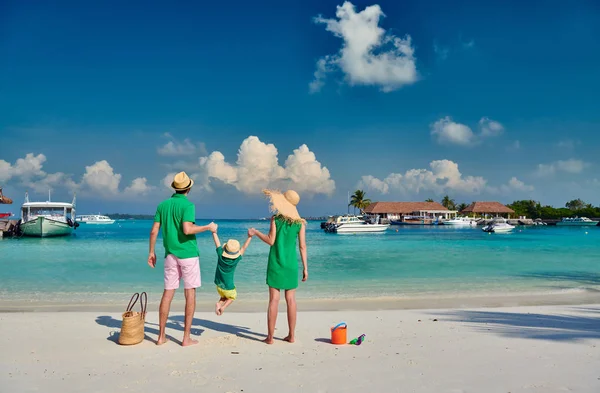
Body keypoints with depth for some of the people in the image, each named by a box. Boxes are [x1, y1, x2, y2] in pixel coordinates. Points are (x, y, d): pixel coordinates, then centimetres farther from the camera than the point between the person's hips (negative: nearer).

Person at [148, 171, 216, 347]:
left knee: (167, 294, 9)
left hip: (170, 255, 5)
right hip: (188, 254, -5)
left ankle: (161, 336, 13)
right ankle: (186, 337, 3)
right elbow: (187, 230, -22)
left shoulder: (163, 205, 7)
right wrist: (208, 227, -9)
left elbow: (154, 231, 5)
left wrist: (151, 252, 14)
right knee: (190, 294, 2)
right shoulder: (188, 205, -10)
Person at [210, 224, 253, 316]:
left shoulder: (220, 255, -16)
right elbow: (244, 248, -12)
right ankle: (223, 307, 0)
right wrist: (249, 237, -6)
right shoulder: (236, 259, -19)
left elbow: (217, 244, -7)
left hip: (219, 285, 3)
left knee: (224, 297, 28)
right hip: (228, 287, -3)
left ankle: (219, 303, -1)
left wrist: (214, 232, 1)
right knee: (232, 297, 25)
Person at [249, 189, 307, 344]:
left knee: (274, 299, 0)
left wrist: (256, 232, 9)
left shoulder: (275, 218, -5)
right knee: (291, 299, 8)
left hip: (276, 263, -2)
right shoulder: (300, 222, 2)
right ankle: (291, 335, 14)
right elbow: (302, 246, 1)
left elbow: (271, 241, -5)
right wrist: (305, 268, 6)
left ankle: (270, 336, 3)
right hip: (291, 264, 2)